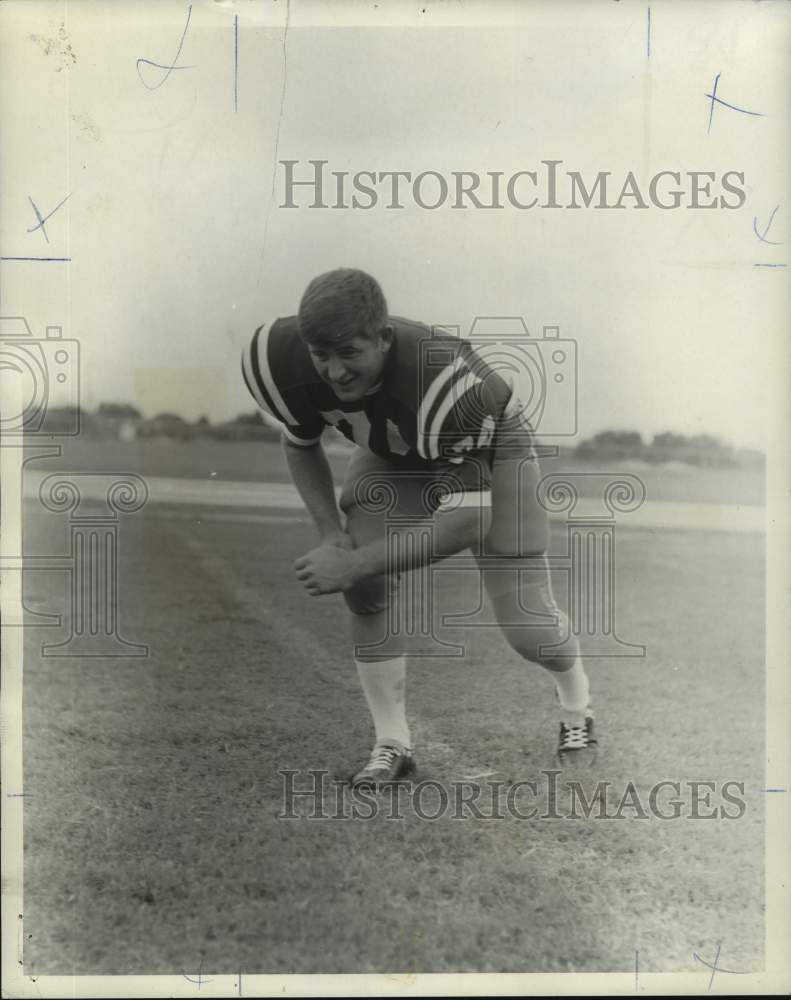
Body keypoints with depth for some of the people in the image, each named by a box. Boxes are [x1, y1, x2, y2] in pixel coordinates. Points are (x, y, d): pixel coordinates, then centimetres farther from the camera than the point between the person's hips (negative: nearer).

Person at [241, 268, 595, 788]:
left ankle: (578, 709, 28)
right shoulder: (284, 364, -30)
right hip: (394, 450, 4)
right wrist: (332, 531, -17)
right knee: (367, 589, -16)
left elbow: (470, 520, -40)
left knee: (523, 616, -5)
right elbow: (300, 446, -4)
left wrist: (357, 563, -41)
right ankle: (392, 744, -1)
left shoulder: (446, 379, -46)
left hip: (491, 440, -4)